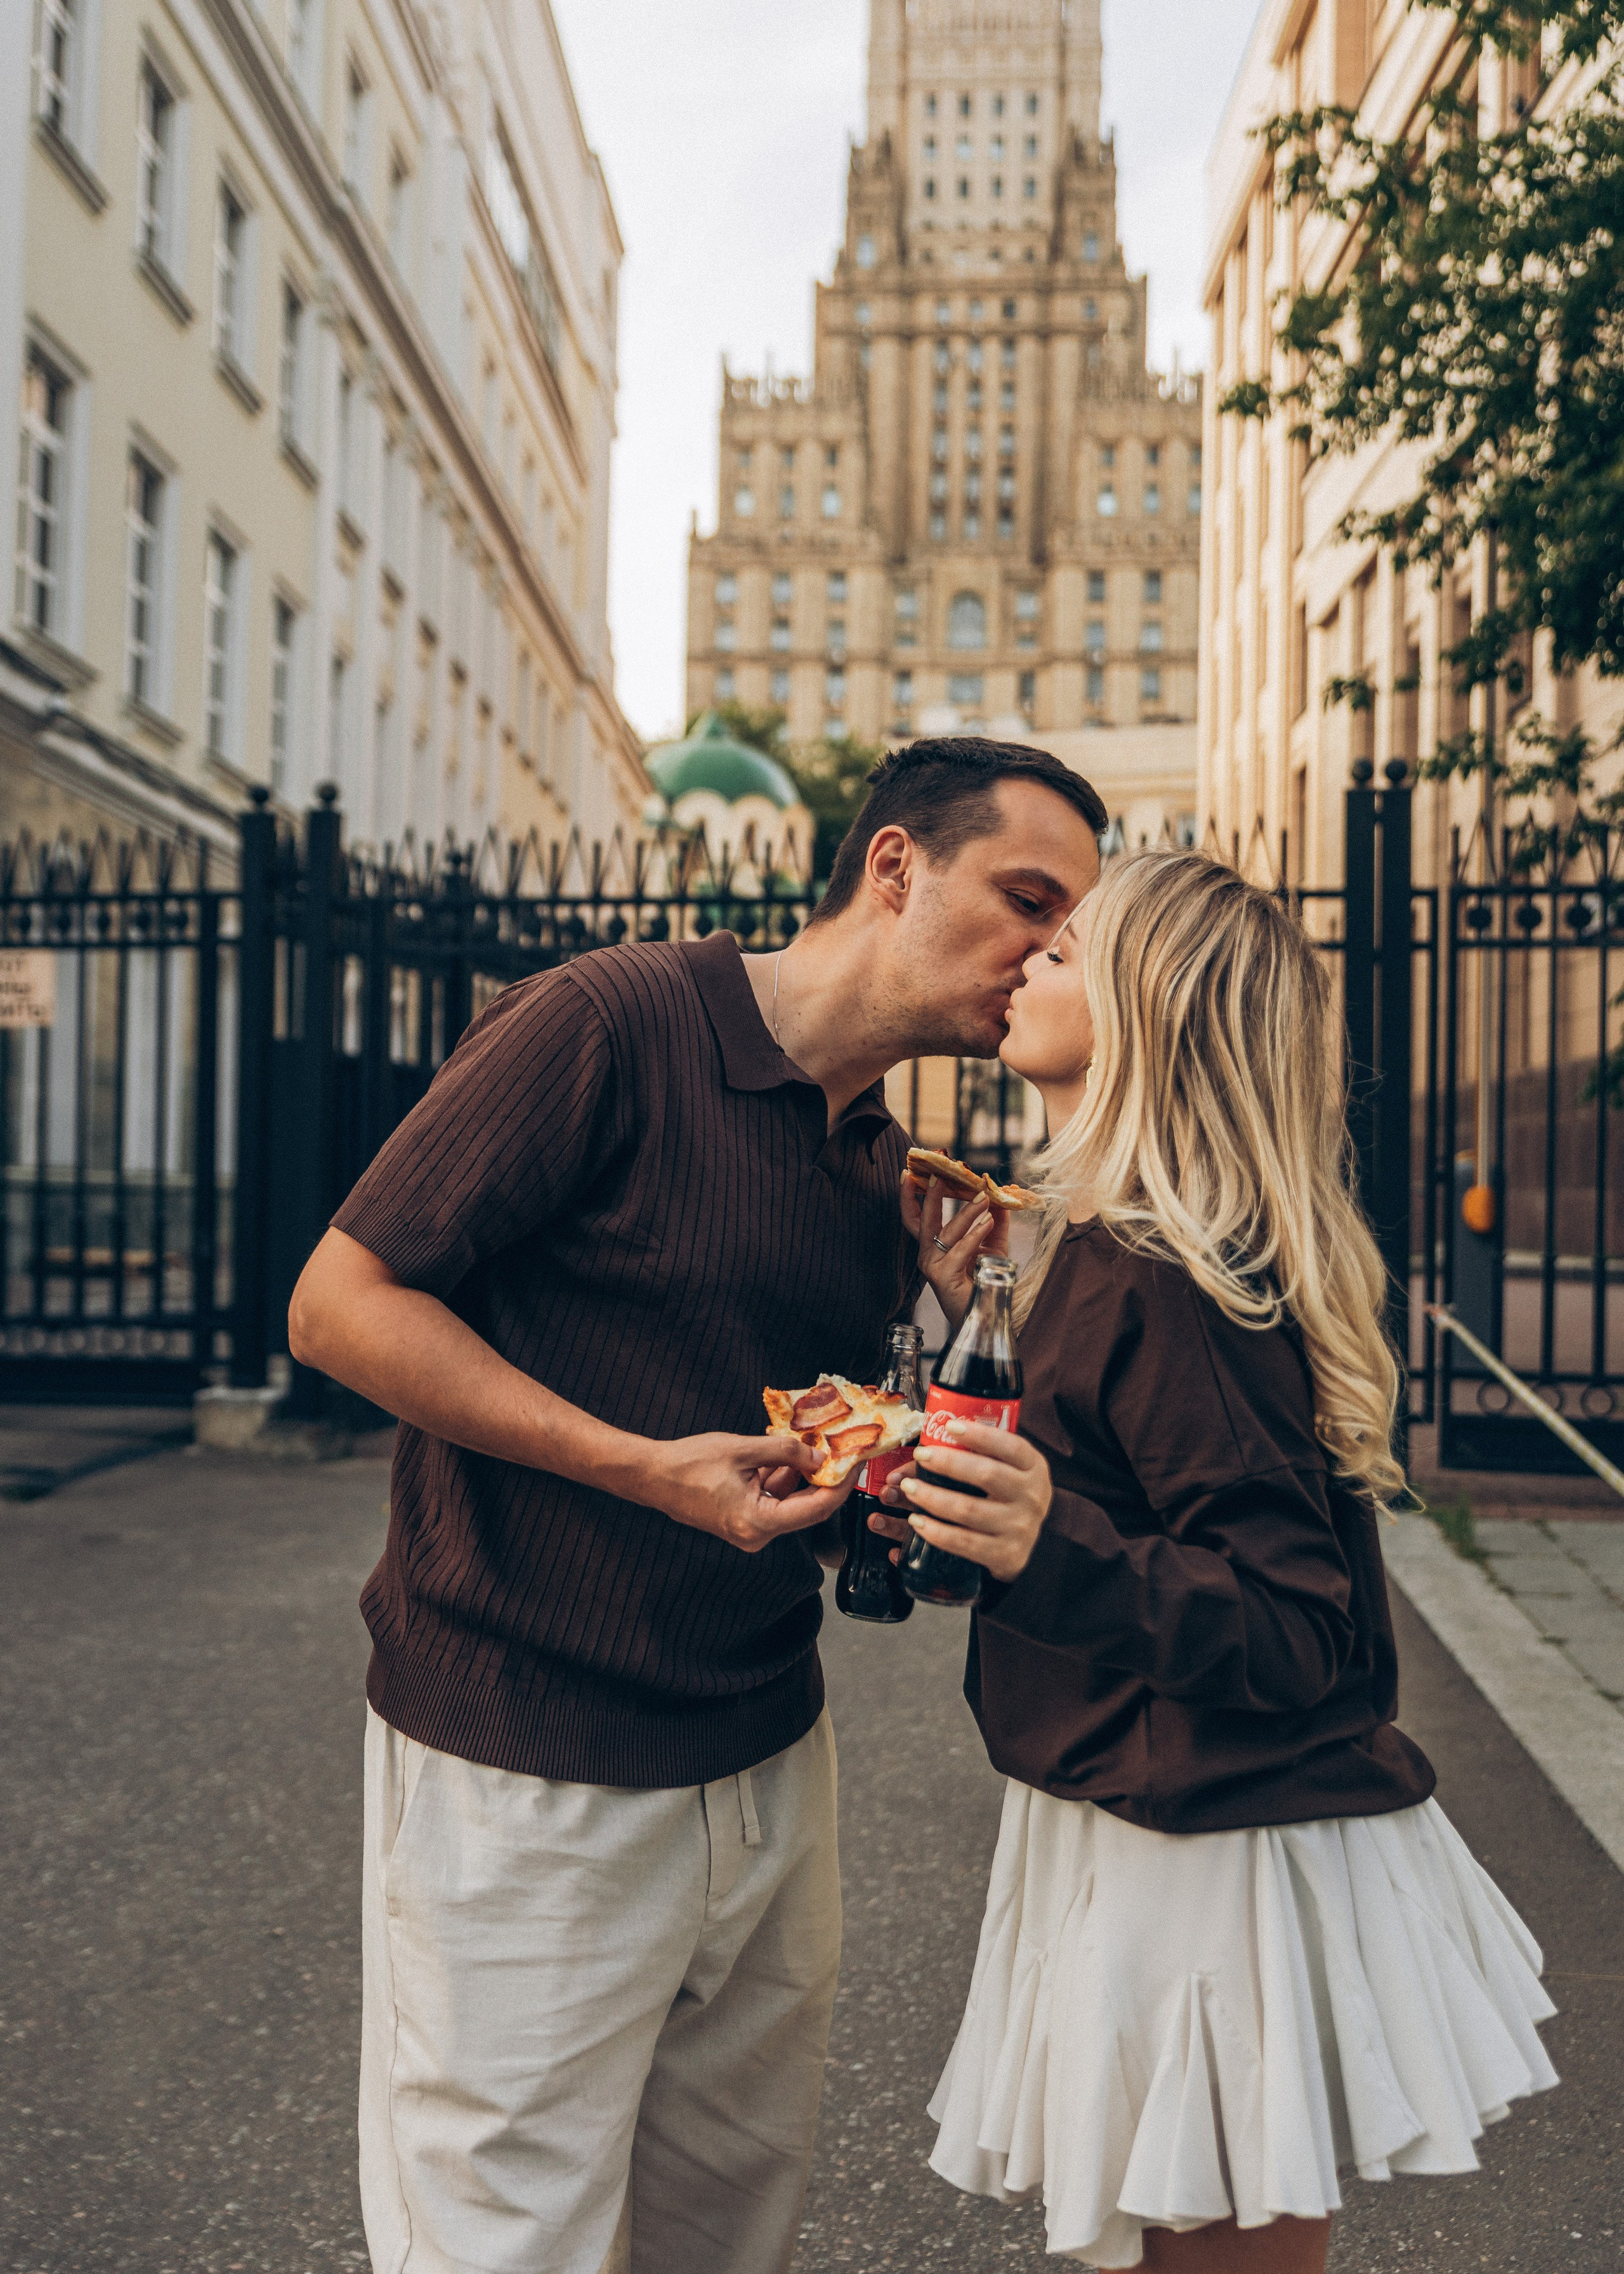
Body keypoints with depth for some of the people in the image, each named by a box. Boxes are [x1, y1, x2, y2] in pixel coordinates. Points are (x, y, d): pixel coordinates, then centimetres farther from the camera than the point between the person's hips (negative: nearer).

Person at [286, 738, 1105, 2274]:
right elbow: (342, 1303, -15)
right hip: (529, 1782, -7)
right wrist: (642, 1468, -22)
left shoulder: (883, 1166, 10)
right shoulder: (610, 1025, -15)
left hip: (768, 1763, 7)